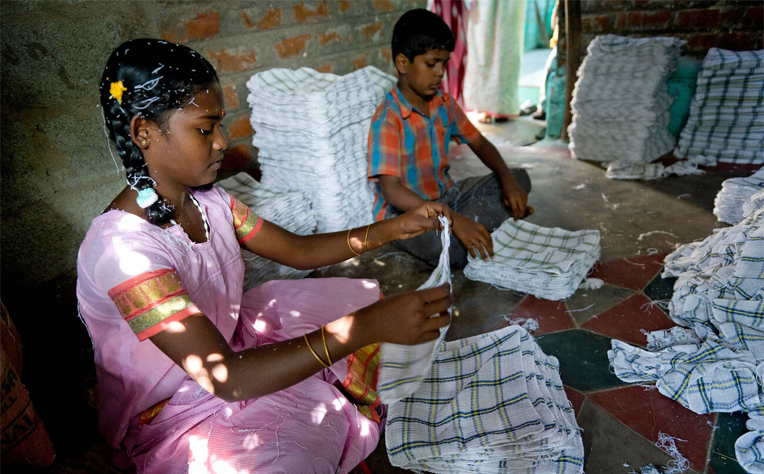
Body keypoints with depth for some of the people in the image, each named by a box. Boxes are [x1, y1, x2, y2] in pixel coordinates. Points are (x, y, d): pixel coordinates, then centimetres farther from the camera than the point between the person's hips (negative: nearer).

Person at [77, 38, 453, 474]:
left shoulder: (205, 199, -7)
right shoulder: (124, 246, -32)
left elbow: (298, 249, 1)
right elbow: (226, 377, -37)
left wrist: (396, 228, -10)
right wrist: (369, 326, -42)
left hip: (228, 343, 8)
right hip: (172, 415, -7)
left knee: (363, 296, 6)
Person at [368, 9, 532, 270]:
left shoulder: (444, 104, 2)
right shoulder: (388, 119, -21)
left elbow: (479, 143, 12)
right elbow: (391, 190, -30)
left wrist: (507, 180, -9)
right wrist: (453, 219, -40)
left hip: (446, 196, 8)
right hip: (405, 210, -8)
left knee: (520, 179, 0)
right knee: (455, 250, -38)